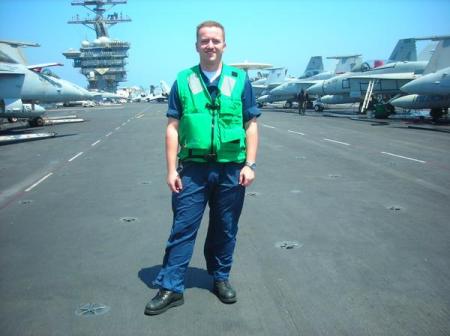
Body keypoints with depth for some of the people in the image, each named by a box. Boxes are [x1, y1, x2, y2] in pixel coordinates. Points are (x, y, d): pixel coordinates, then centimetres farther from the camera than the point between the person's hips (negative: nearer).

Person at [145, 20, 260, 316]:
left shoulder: (240, 80, 5)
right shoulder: (183, 81, 4)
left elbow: (251, 125, 5)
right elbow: (173, 128, 3)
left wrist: (250, 164, -4)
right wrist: (172, 169, -3)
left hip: (231, 169, 1)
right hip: (193, 168, -1)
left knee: (225, 229, 13)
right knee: (182, 228, 1)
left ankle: (221, 278, 31)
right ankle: (171, 288, 11)